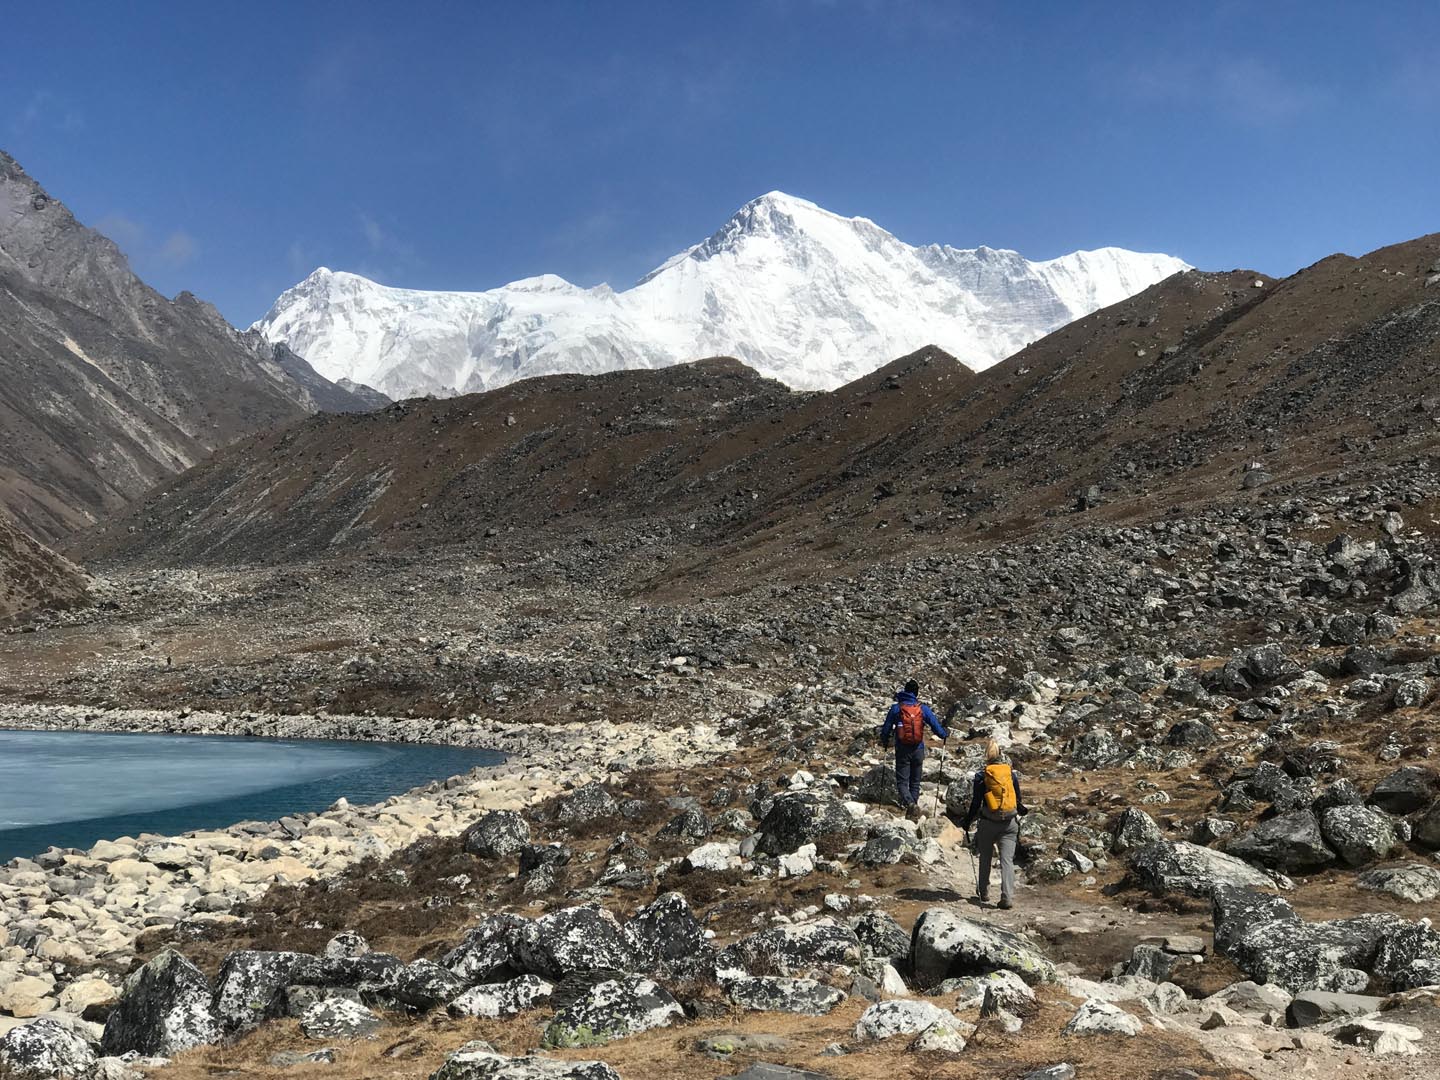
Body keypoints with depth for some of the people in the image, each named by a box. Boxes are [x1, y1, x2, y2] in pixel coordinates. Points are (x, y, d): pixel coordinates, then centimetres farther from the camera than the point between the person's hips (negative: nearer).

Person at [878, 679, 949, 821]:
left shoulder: (896, 708, -4)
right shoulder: (923, 708, -3)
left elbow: (886, 728, 0)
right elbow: (935, 725, 0)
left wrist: (885, 742, 20)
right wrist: (945, 734, 21)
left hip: (902, 750, -2)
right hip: (918, 750, 2)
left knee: (902, 781, 2)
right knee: (915, 781, 15)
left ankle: (910, 803, -25)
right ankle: (913, 812, 15)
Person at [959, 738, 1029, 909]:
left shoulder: (982, 775, -6)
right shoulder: (1011, 773, 1)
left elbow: (976, 803, -4)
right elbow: (1018, 798, 9)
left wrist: (967, 822, 7)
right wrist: (1022, 811, 31)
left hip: (988, 823, -1)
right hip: (1010, 823, 1)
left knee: (985, 859, 17)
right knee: (1007, 859, -1)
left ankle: (984, 893, 26)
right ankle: (1007, 896, -13)